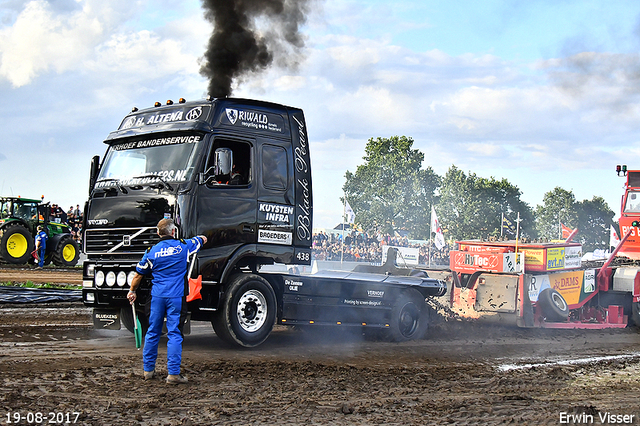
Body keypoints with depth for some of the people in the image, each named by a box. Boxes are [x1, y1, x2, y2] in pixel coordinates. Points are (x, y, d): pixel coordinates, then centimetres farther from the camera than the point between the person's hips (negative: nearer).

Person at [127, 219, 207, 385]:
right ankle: (173, 373, -6)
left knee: (152, 332, 13)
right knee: (174, 333, -3)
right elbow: (203, 240, 20)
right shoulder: (183, 246, 0)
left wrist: (132, 291, 29)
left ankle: (148, 369, 22)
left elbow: (139, 275, 12)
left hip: (157, 296, 3)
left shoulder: (152, 251, 4)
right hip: (176, 296, -3)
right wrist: (199, 238, 45)